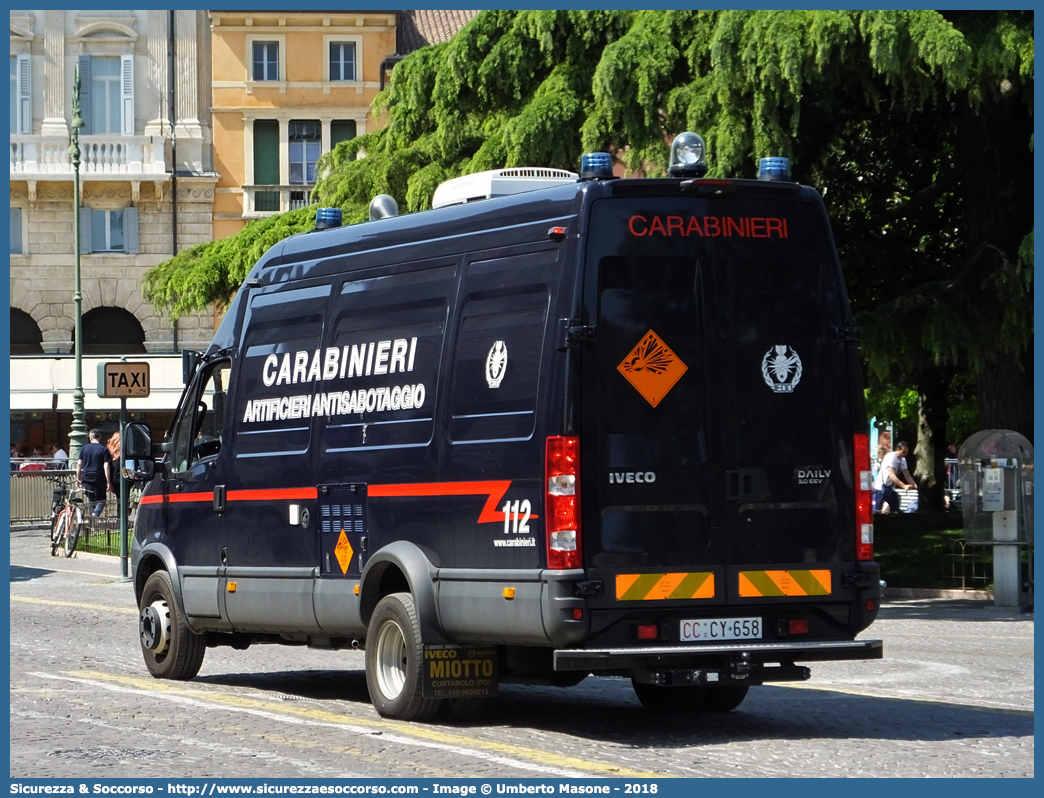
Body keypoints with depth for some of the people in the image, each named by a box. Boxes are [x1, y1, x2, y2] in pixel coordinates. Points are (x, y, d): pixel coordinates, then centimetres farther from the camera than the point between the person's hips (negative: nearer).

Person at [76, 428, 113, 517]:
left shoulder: (84, 449, 6)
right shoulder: (103, 450, -4)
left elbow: (79, 464, 6)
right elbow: (106, 466, -8)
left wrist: (78, 478, 15)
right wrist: (108, 482, -5)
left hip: (86, 478, 3)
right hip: (99, 479, -3)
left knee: (91, 500, 14)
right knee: (101, 501, 3)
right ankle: (96, 513, -21)